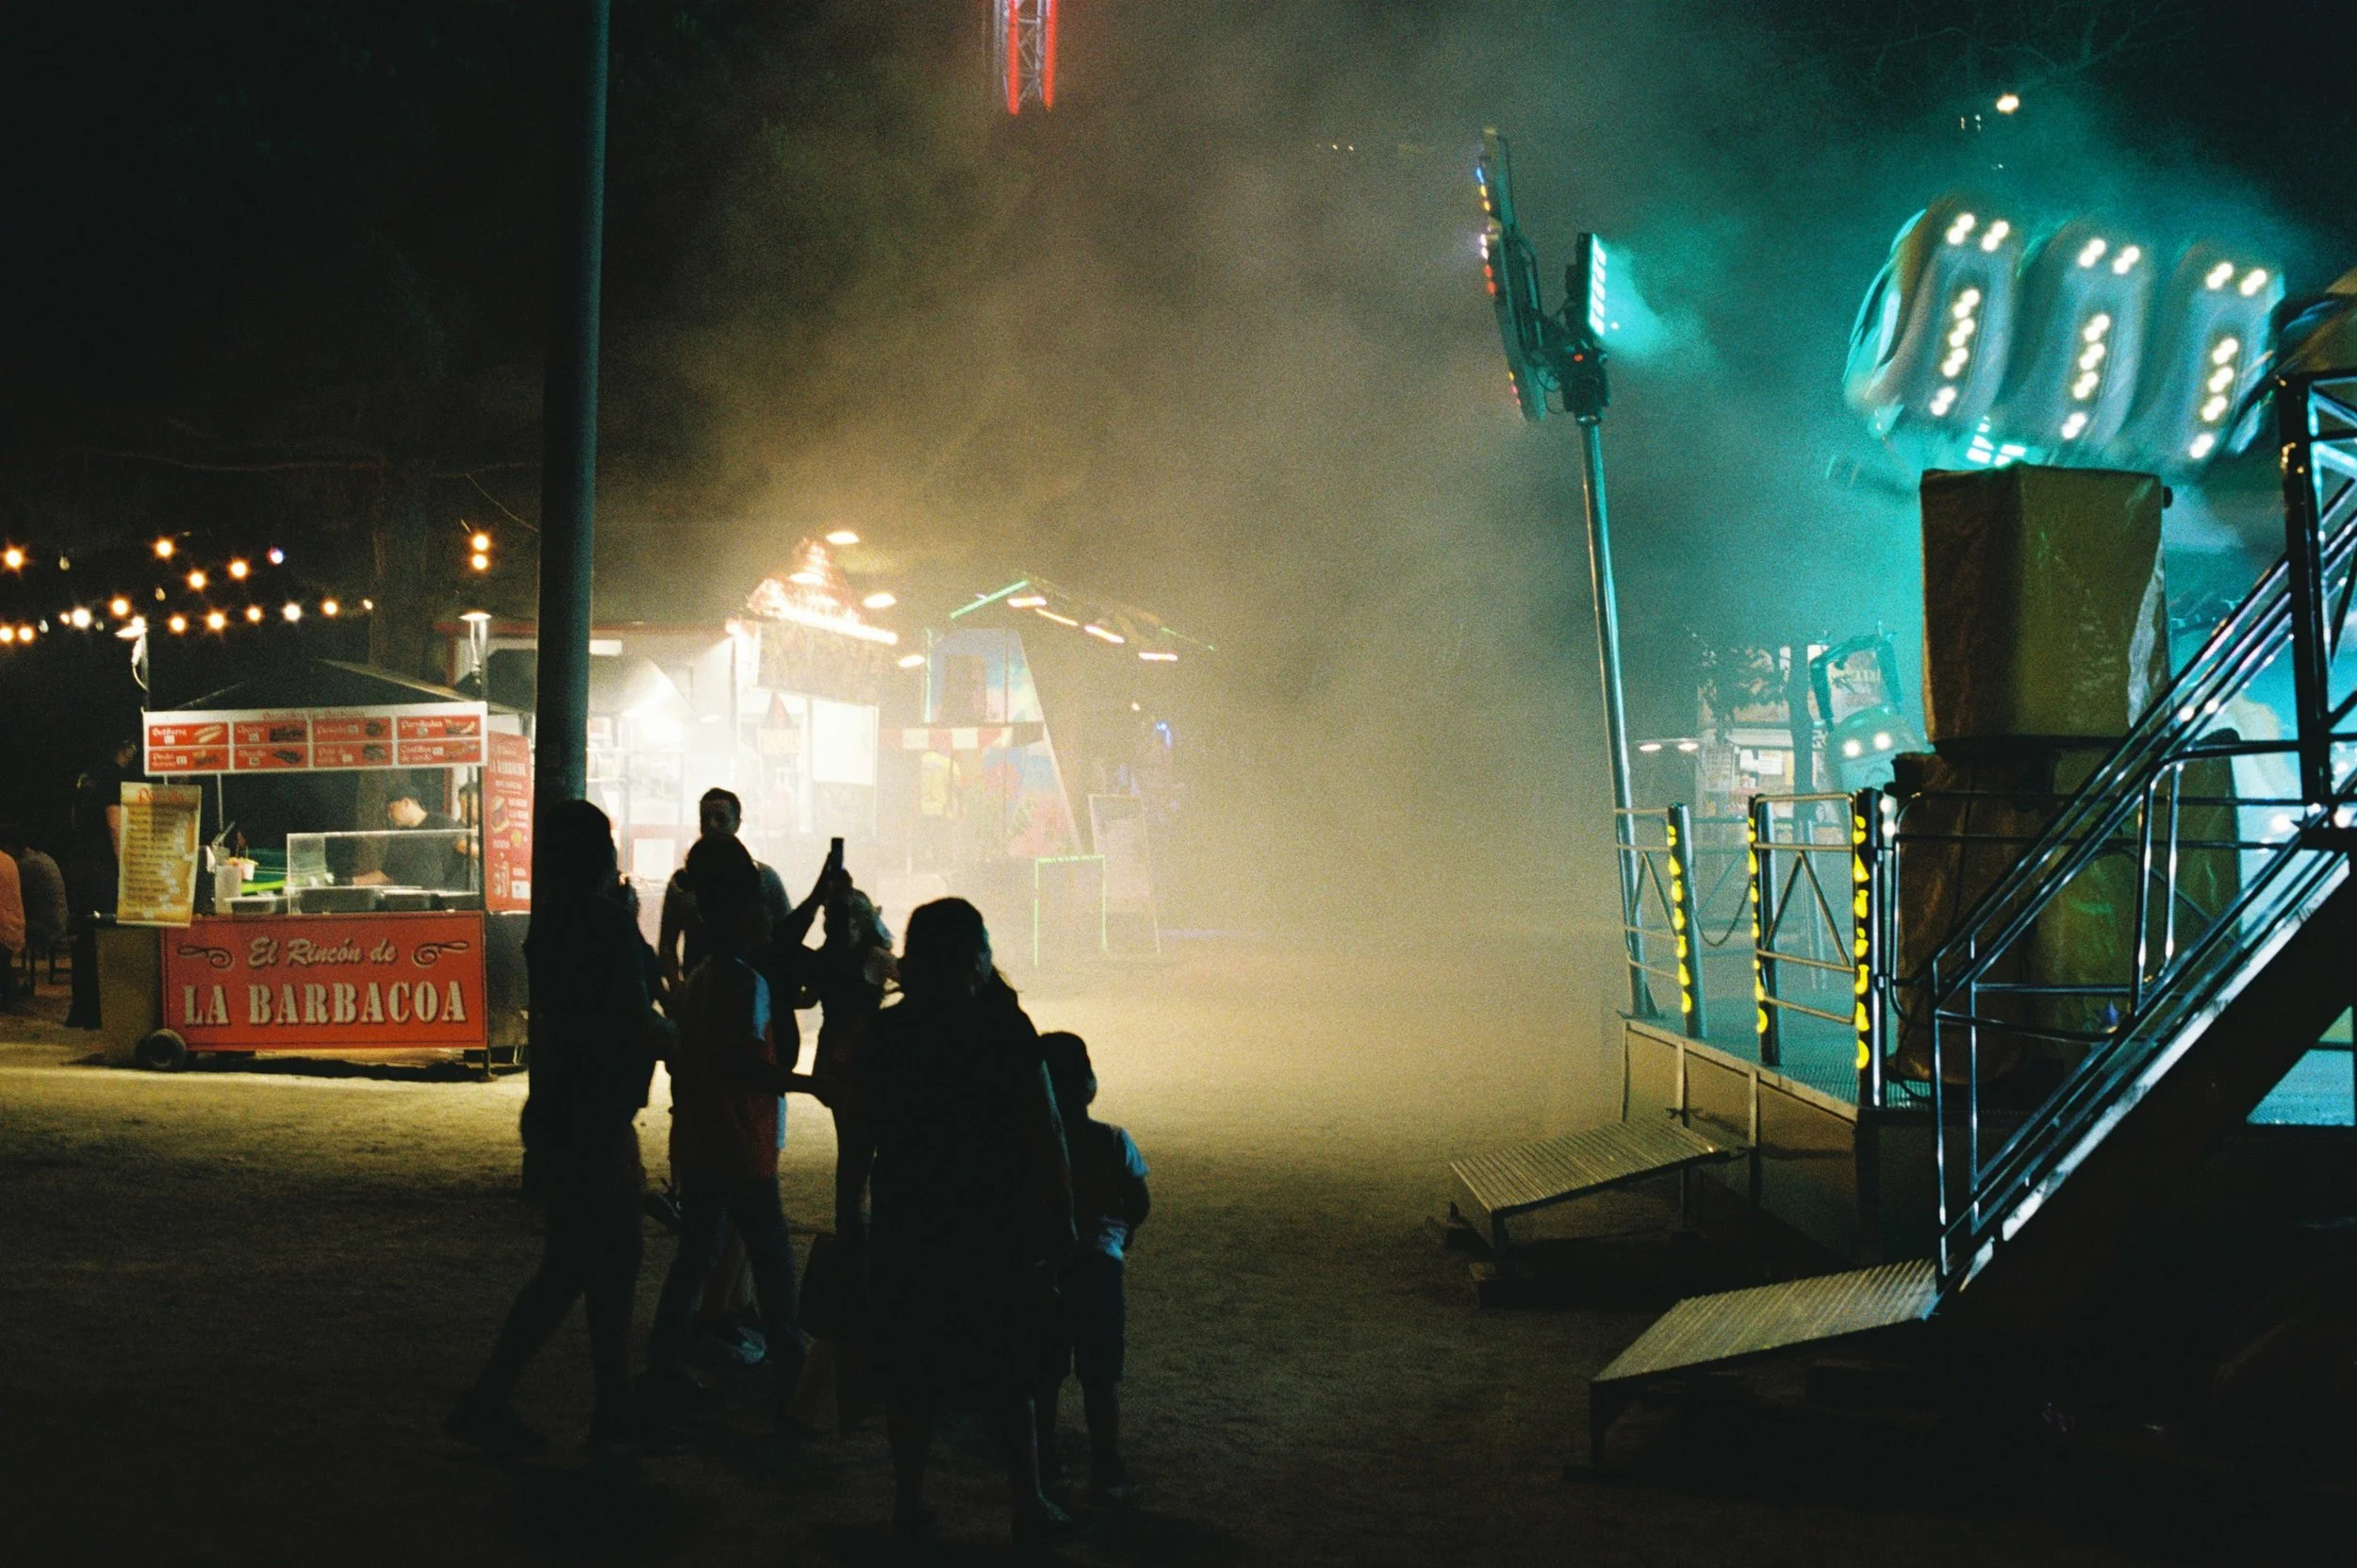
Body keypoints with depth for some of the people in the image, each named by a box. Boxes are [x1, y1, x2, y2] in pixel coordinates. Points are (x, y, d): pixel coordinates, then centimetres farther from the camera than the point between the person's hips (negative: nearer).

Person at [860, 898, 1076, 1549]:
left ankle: (909, 1505, 15)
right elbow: (1045, 1130, -11)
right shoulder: (1003, 1025, -10)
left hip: (906, 1222, 3)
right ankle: (1029, 1508, 11)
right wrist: (1061, 1216, -4)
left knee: (910, 1371, 11)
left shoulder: (884, 1032, 0)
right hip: (994, 1224, -2)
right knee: (1007, 1371, 8)